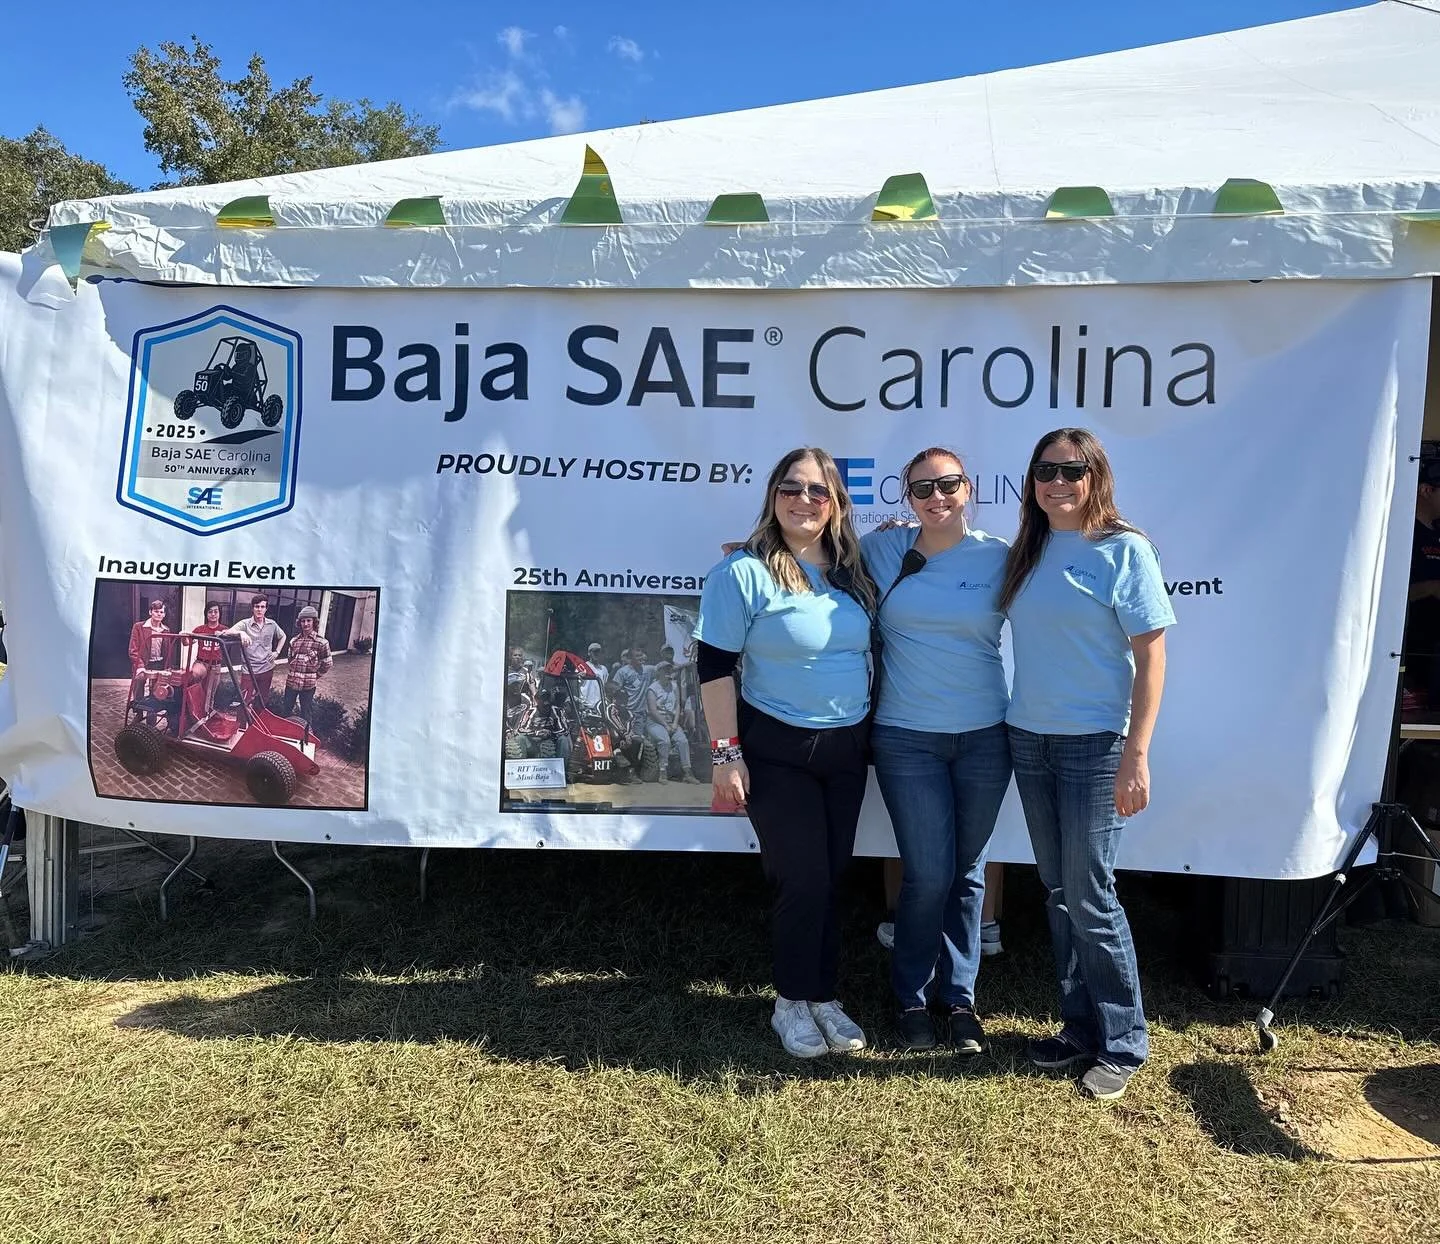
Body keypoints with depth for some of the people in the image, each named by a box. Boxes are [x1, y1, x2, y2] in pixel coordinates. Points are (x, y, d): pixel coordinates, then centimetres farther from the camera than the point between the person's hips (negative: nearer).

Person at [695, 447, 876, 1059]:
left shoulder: (854, 572, 5)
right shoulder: (744, 572, -13)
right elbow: (714, 667, -13)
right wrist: (725, 752, -15)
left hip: (846, 748, 5)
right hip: (777, 751, -5)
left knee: (829, 878, 12)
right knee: (804, 879, 0)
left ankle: (822, 997, 29)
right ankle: (791, 1004, 21)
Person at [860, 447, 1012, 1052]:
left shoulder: (999, 558, 0)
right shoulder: (884, 549, 1)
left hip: (984, 736, 1)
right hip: (907, 738, -1)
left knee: (967, 871, 12)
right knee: (928, 873, -1)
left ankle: (960, 995, 30)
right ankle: (910, 996, 22)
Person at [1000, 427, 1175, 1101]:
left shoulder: (1123, 550, -7)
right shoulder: (1026, 551, 9)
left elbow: (1150, 653, -9)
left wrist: (1136, 754, -15)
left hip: (1094, 743, -5)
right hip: (1028, 739, 5)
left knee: (1089, 895, -2)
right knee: (1058, 891, 12)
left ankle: (1122, 1042, 16)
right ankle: (1079, 1024, 27)